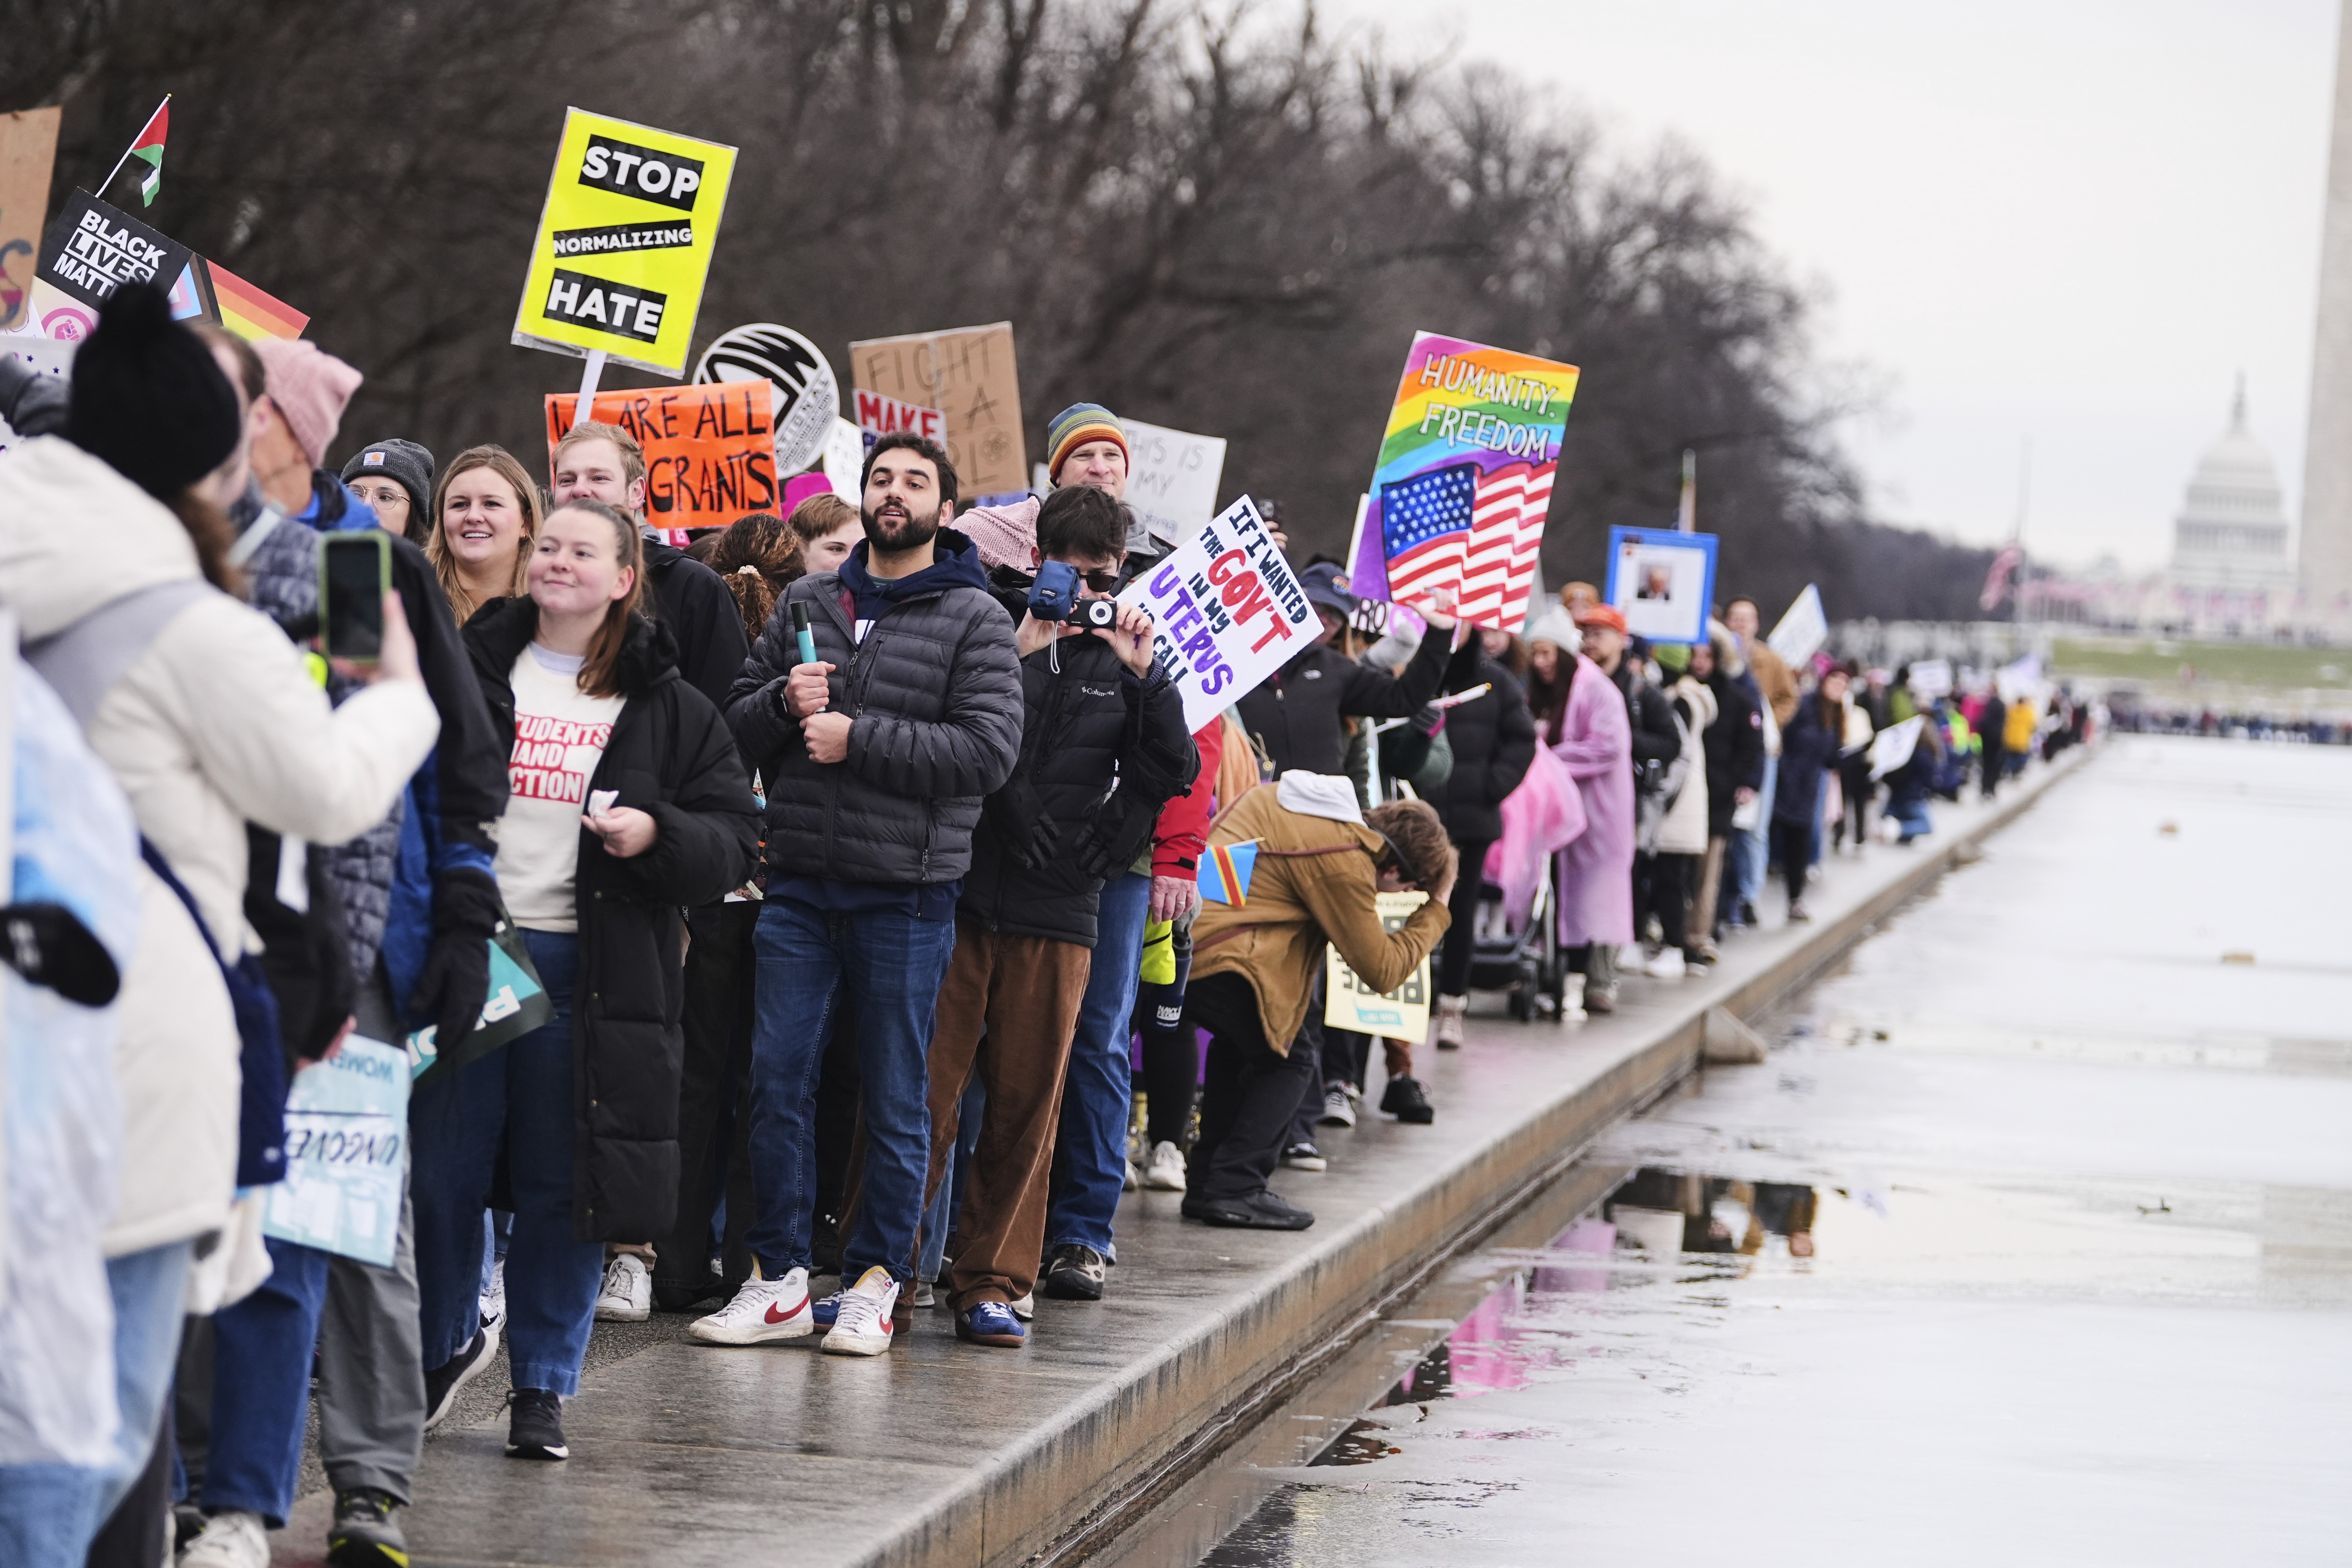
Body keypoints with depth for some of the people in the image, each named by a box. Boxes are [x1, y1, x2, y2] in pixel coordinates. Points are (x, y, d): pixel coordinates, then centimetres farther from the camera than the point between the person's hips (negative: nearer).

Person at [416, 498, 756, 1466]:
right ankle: (443, 1345, 25)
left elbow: (735, 837, 5)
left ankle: (543, 1386, 12)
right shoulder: (472, 668, 9)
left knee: (564, 1182, 2)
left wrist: (657, 834, -14)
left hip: (592, 966, -1)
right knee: (442, 1168, 4)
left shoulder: (666, 706, 8)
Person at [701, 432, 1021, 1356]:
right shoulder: (806, 604, 12)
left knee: (896, 1096, 3)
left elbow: (989, 750, -12)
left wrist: (858, 739, -15)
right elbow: (735, 725, 14)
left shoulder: (975, 620, -1)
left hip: (908, 895, -4)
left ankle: (875, 1281, 11)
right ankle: (781, 1279, 10)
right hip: (799, 883, 4)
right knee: (777, 1079, 2)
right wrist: (783, 702, -8)